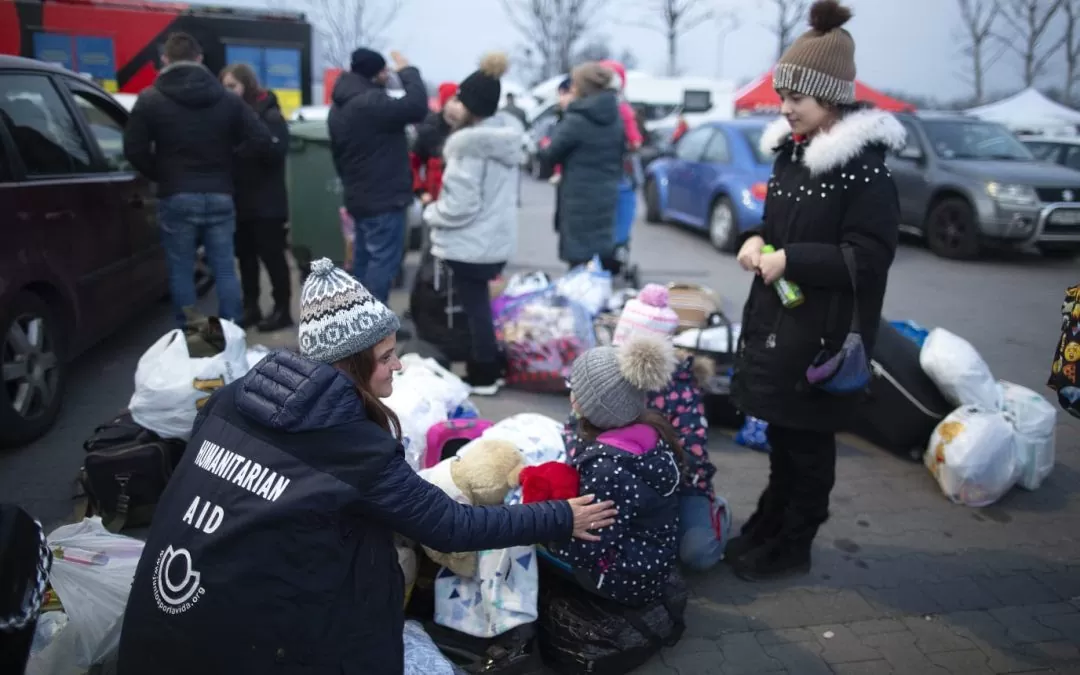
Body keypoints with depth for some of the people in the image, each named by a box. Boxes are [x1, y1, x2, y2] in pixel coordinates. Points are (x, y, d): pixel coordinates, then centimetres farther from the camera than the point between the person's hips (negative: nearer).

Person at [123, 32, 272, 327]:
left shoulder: (150, 99, -1)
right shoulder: (227, 99, 5)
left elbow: (134, 150, -5)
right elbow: (262, 142, 0)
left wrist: (161, 176, 11)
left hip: (177, 198, -2)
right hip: (220, 196, 2)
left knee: (181, 272, 5)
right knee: (225, 269, 6)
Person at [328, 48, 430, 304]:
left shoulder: (340, 105, 13)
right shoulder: (371, 103, -20)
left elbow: (338, 153, 20)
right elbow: (416, 107, -27)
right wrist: (407, 71, -11)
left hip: (360, 196, 10)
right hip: (383, 197, -10)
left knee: (364, 258, 17)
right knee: (384, 260, -5)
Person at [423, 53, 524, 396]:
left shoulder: (470, 145, -22)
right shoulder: (508, 133, 4)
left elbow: (461, 206, -24)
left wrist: (431, 213, -5)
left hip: (471, 244, -9)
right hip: (498, 239, 9)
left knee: (475, 308, 4)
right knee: (481, 304, 22)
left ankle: (484, 376, 16)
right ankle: (487, 368, 32)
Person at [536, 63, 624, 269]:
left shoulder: (577, 119, -14)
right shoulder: (615, 117, 8)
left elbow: (549, 155, -6)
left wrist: (545, 147, 13)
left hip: (580, 199, -7)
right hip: (606, 196, 7)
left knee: (580, 262, -2)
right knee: (603, 259, 13)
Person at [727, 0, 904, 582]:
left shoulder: (864, 167, -16)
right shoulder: (789, 151, 8)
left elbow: (870, 257, -19)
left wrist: (789, 260, -21)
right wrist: (757, 239, -1)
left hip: (823, 329, -7)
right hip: (776, 316, 8)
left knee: (807, 441, 7)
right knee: (779, 432, 19)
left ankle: (791, 547, 23)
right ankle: (767, 526, 35)